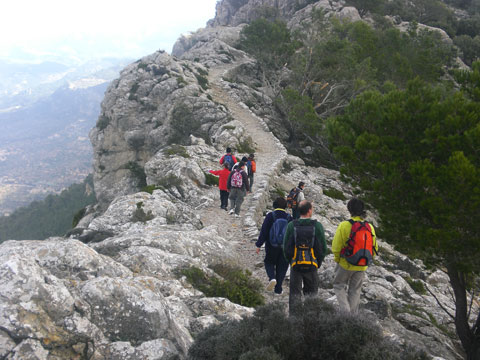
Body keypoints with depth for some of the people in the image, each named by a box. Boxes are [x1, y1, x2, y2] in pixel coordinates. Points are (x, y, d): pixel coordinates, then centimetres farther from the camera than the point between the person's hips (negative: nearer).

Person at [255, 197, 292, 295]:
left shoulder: (270, 216, -9)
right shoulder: (289, 218, -1)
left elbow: (263, 232, -10)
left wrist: (259, 245, -4)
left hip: (271, 246, -2)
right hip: (285, 247, 2)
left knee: (269, 262, 18)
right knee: (282, 266, 12)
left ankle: (272, 278, -9)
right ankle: (278, 289, 13)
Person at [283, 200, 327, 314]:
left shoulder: (292, 225, -5)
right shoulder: (317, 226, -7)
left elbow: (286, 247, -1)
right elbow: (323, 248, -3)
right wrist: (318, 263, 10)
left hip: (295, 264, 0)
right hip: (311, 266, 0)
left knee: (295, 294, 9)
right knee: (311, 294, 12)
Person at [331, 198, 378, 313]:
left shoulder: (344, 225, -17)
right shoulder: (369, 227, -4)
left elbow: (336, 246, -14)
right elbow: (375, 248, 5)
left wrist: (337, 259, 3)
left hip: (346, 264, -4)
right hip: (362, 267, 4)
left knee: (339, 285, 16)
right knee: (355, 291, 17)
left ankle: (345, 310, 1)